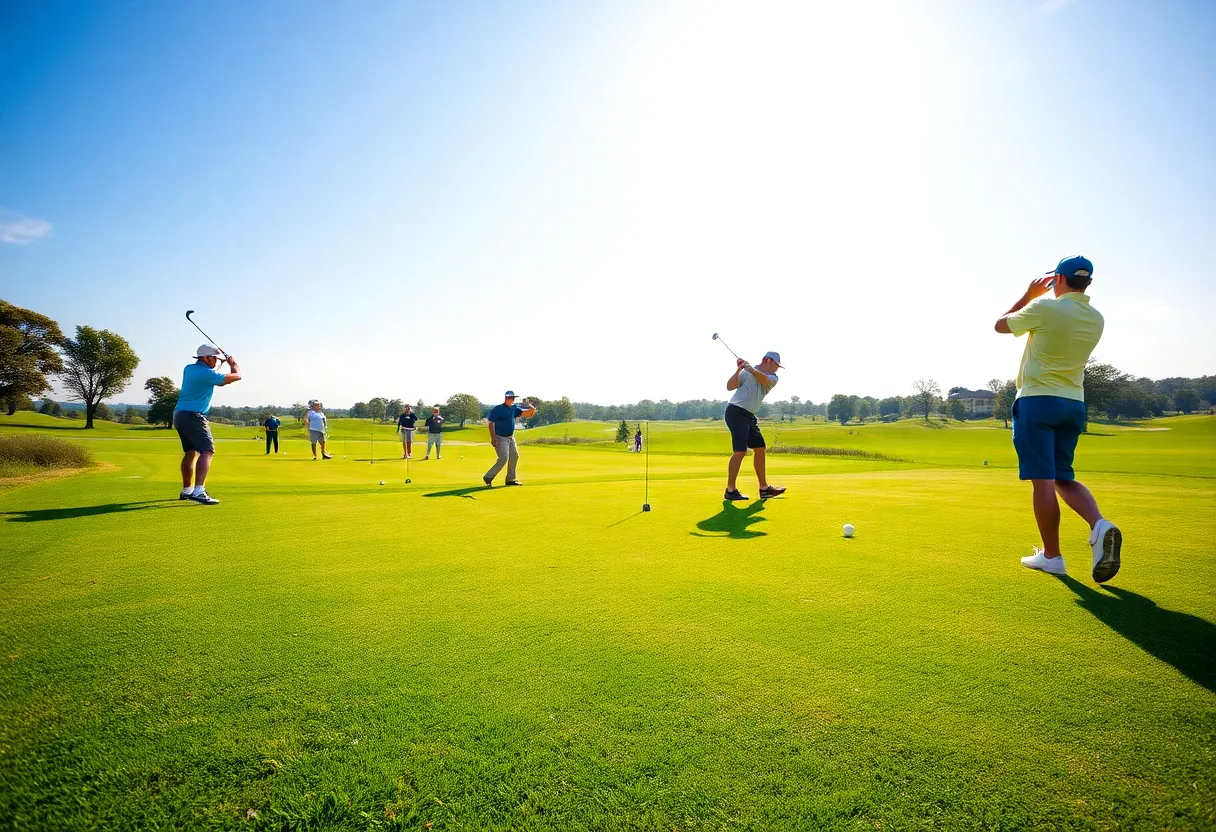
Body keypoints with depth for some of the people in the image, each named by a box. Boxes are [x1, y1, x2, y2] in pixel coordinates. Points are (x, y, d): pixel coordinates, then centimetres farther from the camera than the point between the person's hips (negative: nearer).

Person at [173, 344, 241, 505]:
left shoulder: (189, 369, 10)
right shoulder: (207, 374, -15)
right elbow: (237, 376, -8)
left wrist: (222, 362, 22)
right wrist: (233, 363, 12)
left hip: (180, 415, 10)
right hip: (193, 417, -10)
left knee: (190, 452, 17)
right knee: (207, 451, -16)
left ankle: (186, 491, 25)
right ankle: (198, 491, -28)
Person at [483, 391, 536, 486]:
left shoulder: (514, 408, 7)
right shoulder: (497, 409, -13)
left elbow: (526, 414, 4)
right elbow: (491, 424, -15)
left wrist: (531, 410, -20)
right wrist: (493, 438, -23)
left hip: (511, 437, 8)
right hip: (500, 438, -8)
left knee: (514, 456, 11)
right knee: (503, 459, -14)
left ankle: (510, 479, 22)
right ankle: (488, 477, -4)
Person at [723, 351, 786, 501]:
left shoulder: (773, 378, 11)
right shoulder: (746, 372, -2)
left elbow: (764, 379, -14)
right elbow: (730, 386, -10)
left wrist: (751, 369, -31)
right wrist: (739, 369, -20)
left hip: (749, 416, 8)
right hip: (736, 411, -8)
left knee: (760, 448, 12)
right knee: (741, 450, -16)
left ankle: (764, 488, 22)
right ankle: (730, 490, -14)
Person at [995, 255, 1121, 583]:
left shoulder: (1044, 307, -11)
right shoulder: (1096, 319, 9)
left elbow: (1000, 324, 5)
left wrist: (1029, 294, 16)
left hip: (1037, 401, -6)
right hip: (1074, 404, 7)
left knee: (1043, 480, -3)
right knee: (1063, 477, 16)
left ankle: (1051, 555, 3)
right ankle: (1100, 525, -10)